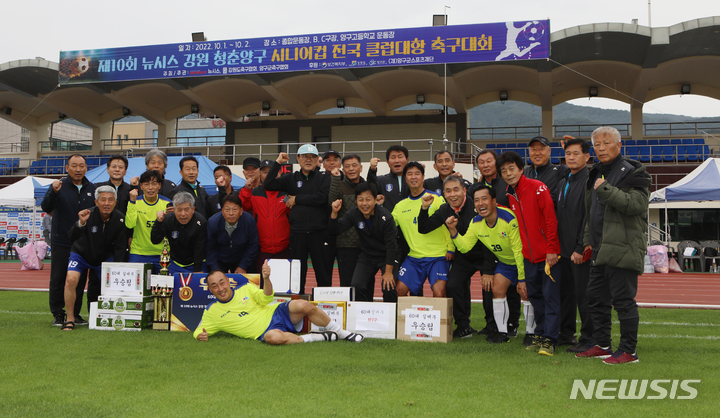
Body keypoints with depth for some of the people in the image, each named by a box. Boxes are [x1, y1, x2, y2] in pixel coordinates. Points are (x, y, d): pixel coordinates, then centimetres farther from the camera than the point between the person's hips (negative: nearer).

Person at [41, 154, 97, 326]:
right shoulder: (59, 186, -3)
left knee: (80, 281, 6)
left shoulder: (92, 188, 8)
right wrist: (53, 192, -36)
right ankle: (58, 314, 12)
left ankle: (75, 314, 16)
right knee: (57, 280, 2)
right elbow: (46, 207, -17)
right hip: (61, 243, -3)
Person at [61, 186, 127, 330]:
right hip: (81, 254, -2)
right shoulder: (89, 215, -25)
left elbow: (120, 247, -10)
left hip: (105, 257, 3)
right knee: (71, 280, -23)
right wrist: (81, 223, -53)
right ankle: (70, 318, -9)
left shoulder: (120, 219, -16)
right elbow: (72, 237, -35)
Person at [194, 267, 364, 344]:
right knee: (274, 337, -41)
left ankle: (341, 333, -10)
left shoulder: (246, 289, 8)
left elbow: (266, 298, -1)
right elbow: (199, 331, 7)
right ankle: (318, 337, -22)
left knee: (303, 305, -29)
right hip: (265, 331, -2)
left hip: (278, 313, 2)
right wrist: (200, 335, -18)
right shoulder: (211, 311, 5)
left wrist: (266, 279, -19)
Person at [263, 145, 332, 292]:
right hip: (297, 234, 2)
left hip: (319, 234, -2)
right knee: (297, 275, 9)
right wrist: (278, 163, -3)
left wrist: (297, 199, -5)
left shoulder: (324, 179, 6)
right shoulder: (291, 179, 12)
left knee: (324, 276, 3)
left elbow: (322, 197, -11)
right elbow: (268, 185, 1)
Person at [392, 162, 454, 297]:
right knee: (399, 290, -3)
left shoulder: (437, 199, 0)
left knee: (439, 292, -17)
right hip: (413, 257, 4)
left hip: (438, 256, -4)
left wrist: (450, 249, -7)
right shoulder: (400, 206, 12)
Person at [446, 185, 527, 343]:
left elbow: (519, 251, -27)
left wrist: (522, 278, -24)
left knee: (526, 293, -14)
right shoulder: (476, 223, -11)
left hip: (523, 260, -6)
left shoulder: (509, 218, -30)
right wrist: (453, 230, -25)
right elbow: (464, 246, -8)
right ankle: (502, 332, 5)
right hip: (504, 262, 6)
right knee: (497, 289, -4)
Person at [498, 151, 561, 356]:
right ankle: (540, 335, 22)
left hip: (548, 254, -7)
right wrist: (521, 252, 13)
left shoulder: (537, 187, -10)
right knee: (534, 295, 12)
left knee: (550, 296, -5)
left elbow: (551, 219, -13)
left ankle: (549, 340, -3)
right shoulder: (510, 195, 10)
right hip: (529, 256, 7)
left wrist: (551, 249, -15)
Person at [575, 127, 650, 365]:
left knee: (623, 300, -5)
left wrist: (605, 190, -24)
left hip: (623, 247, -8)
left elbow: (636, 204, -21)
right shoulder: (596, 175, 18)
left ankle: (629, 351, 5)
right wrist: (589, 240, 20)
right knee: (596, 298, 13)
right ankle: (602, 345, 25)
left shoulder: (631, 173, -6)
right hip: (601, 250, 9)